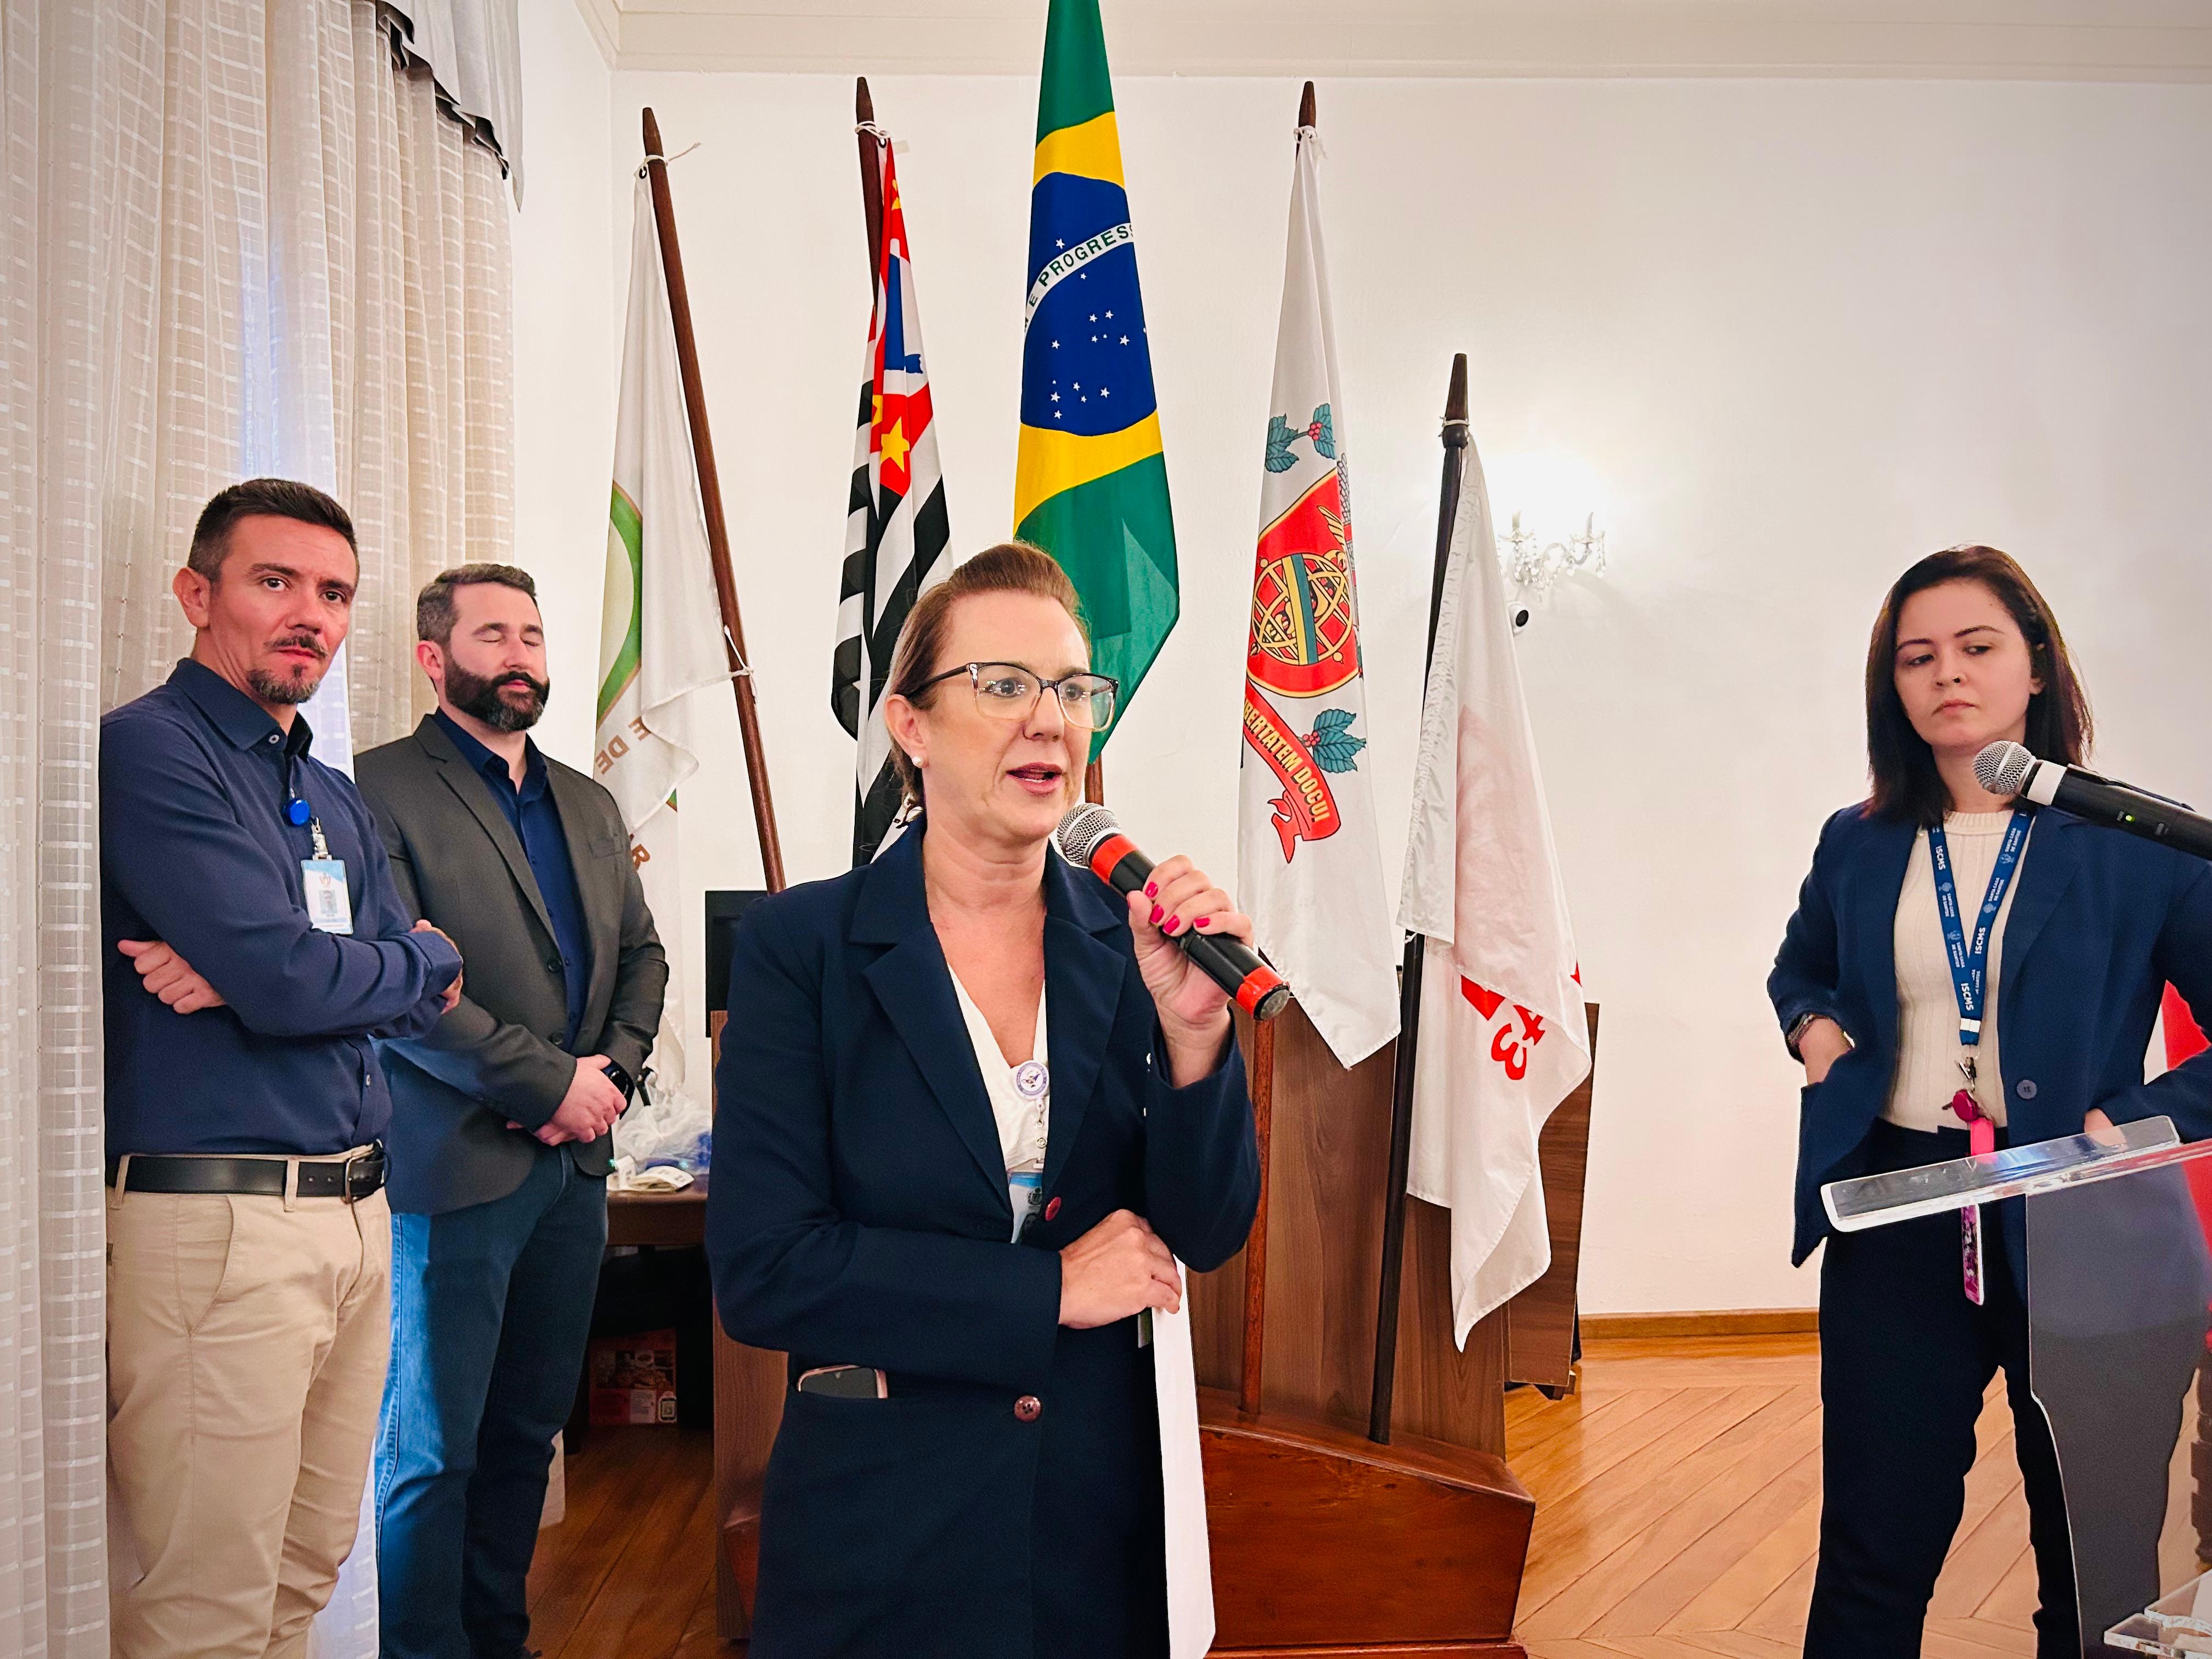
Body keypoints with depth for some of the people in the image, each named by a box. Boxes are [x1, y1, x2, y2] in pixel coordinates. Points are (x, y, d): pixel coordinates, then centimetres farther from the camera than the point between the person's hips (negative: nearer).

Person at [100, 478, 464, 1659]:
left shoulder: (334, 798, 17)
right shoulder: (149, 750, -8)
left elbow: (430, 997, 6)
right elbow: (288, 983, -19)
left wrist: (256, 977, -11)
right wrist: (419, 965, 0)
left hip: (356, 1210, 8)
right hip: (211, 1218, -8)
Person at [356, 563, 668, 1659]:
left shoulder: (589, 804, 17)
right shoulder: (381, 789, -7)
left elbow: (641, 953, 18)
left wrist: (616, 1067, -1)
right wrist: (551, 1081, -15)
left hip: (575, 1160, 7)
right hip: (456, 1164, -7)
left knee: (529, 1430, 15)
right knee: (432, 1448, 4)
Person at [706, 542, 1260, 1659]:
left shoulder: (1127, 940, -4)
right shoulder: (800, 947, -10)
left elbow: (1207, 1236, -5)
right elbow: (760, 1272, -15)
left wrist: (1192, 1030, -21)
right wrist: (1048, 1290, -14)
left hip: (1103, 1511, 3)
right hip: (880, 1514, -2)